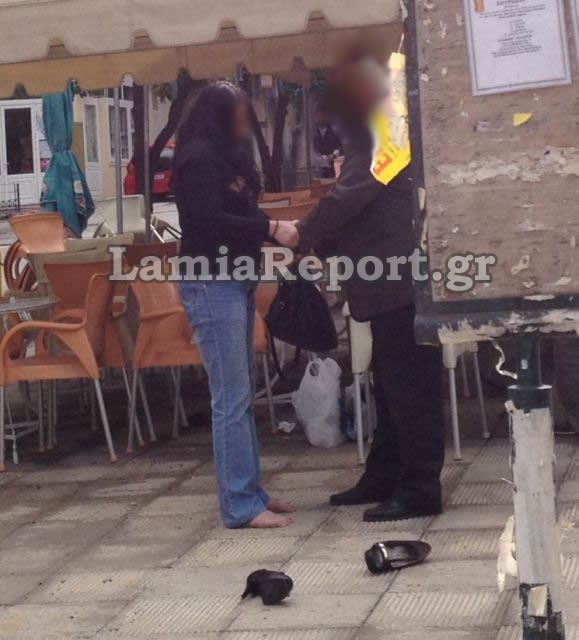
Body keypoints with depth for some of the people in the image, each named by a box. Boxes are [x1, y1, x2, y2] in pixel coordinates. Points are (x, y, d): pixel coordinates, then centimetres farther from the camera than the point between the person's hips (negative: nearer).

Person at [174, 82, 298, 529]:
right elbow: (209, 221, -20)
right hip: (212, 285, -10)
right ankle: (241, 506, -6)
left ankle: (250, 492, 17)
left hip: (235, 283, 10)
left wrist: (273, 229, 2)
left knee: (242, 395, 11)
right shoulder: (199, 157, -11)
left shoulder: (223, 156, 17)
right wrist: (271, 229, -16)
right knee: (231, 398, -9)